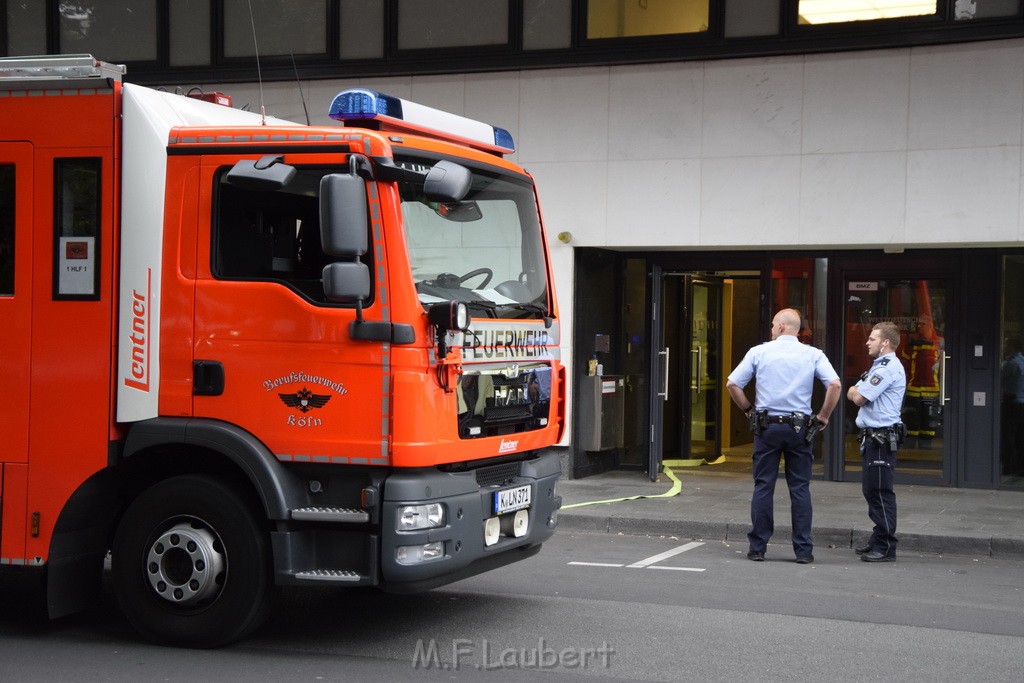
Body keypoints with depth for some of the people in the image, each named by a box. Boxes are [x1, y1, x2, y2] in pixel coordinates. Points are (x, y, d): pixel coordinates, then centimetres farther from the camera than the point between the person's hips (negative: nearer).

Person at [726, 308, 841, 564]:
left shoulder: (759, 352, 2)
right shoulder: (813, 354, 2)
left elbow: (732, 384, 0)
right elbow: (835, 385, -9)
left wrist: (749, 409, 13)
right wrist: (822, 417, 1)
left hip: (766, 426, 0)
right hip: (799, 427, 0)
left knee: (763, 487, 5)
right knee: (800, 488, 5)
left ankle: (757, 547, 6)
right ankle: (803, 550, 5)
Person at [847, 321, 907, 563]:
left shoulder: (888, 368, -14)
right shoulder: (881, 366, 21)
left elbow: (858, 397, -16)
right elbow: (852, 394, 21)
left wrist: (856, 390, 4)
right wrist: (858, 390, 0)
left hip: (881, 439, -11)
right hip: (873, 437, 11)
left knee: (880, 491, -8)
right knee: (871, 490, 16)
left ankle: (886, 547, -6)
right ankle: (877, 541, 25)